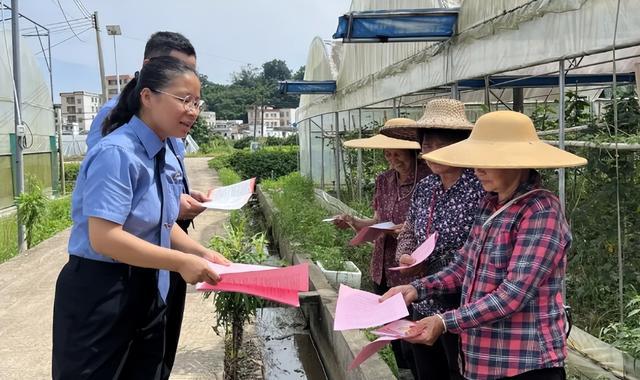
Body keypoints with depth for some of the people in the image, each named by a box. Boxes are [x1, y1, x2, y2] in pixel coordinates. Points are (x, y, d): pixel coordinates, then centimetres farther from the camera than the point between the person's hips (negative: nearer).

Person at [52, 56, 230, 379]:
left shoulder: (161, 155, 6)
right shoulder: (116, 153, -21)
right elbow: (103, 238, -27)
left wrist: (200, 253, -1)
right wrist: (181, 262, -24)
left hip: (147, 291, 9)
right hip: (99, 295, -9)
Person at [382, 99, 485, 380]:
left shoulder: (480, 188, -17)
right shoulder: (424, 188, 6)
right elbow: (408, 233, 17)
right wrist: (405, 257, -3)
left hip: (461, 311, -7)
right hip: (423, 306, 7)